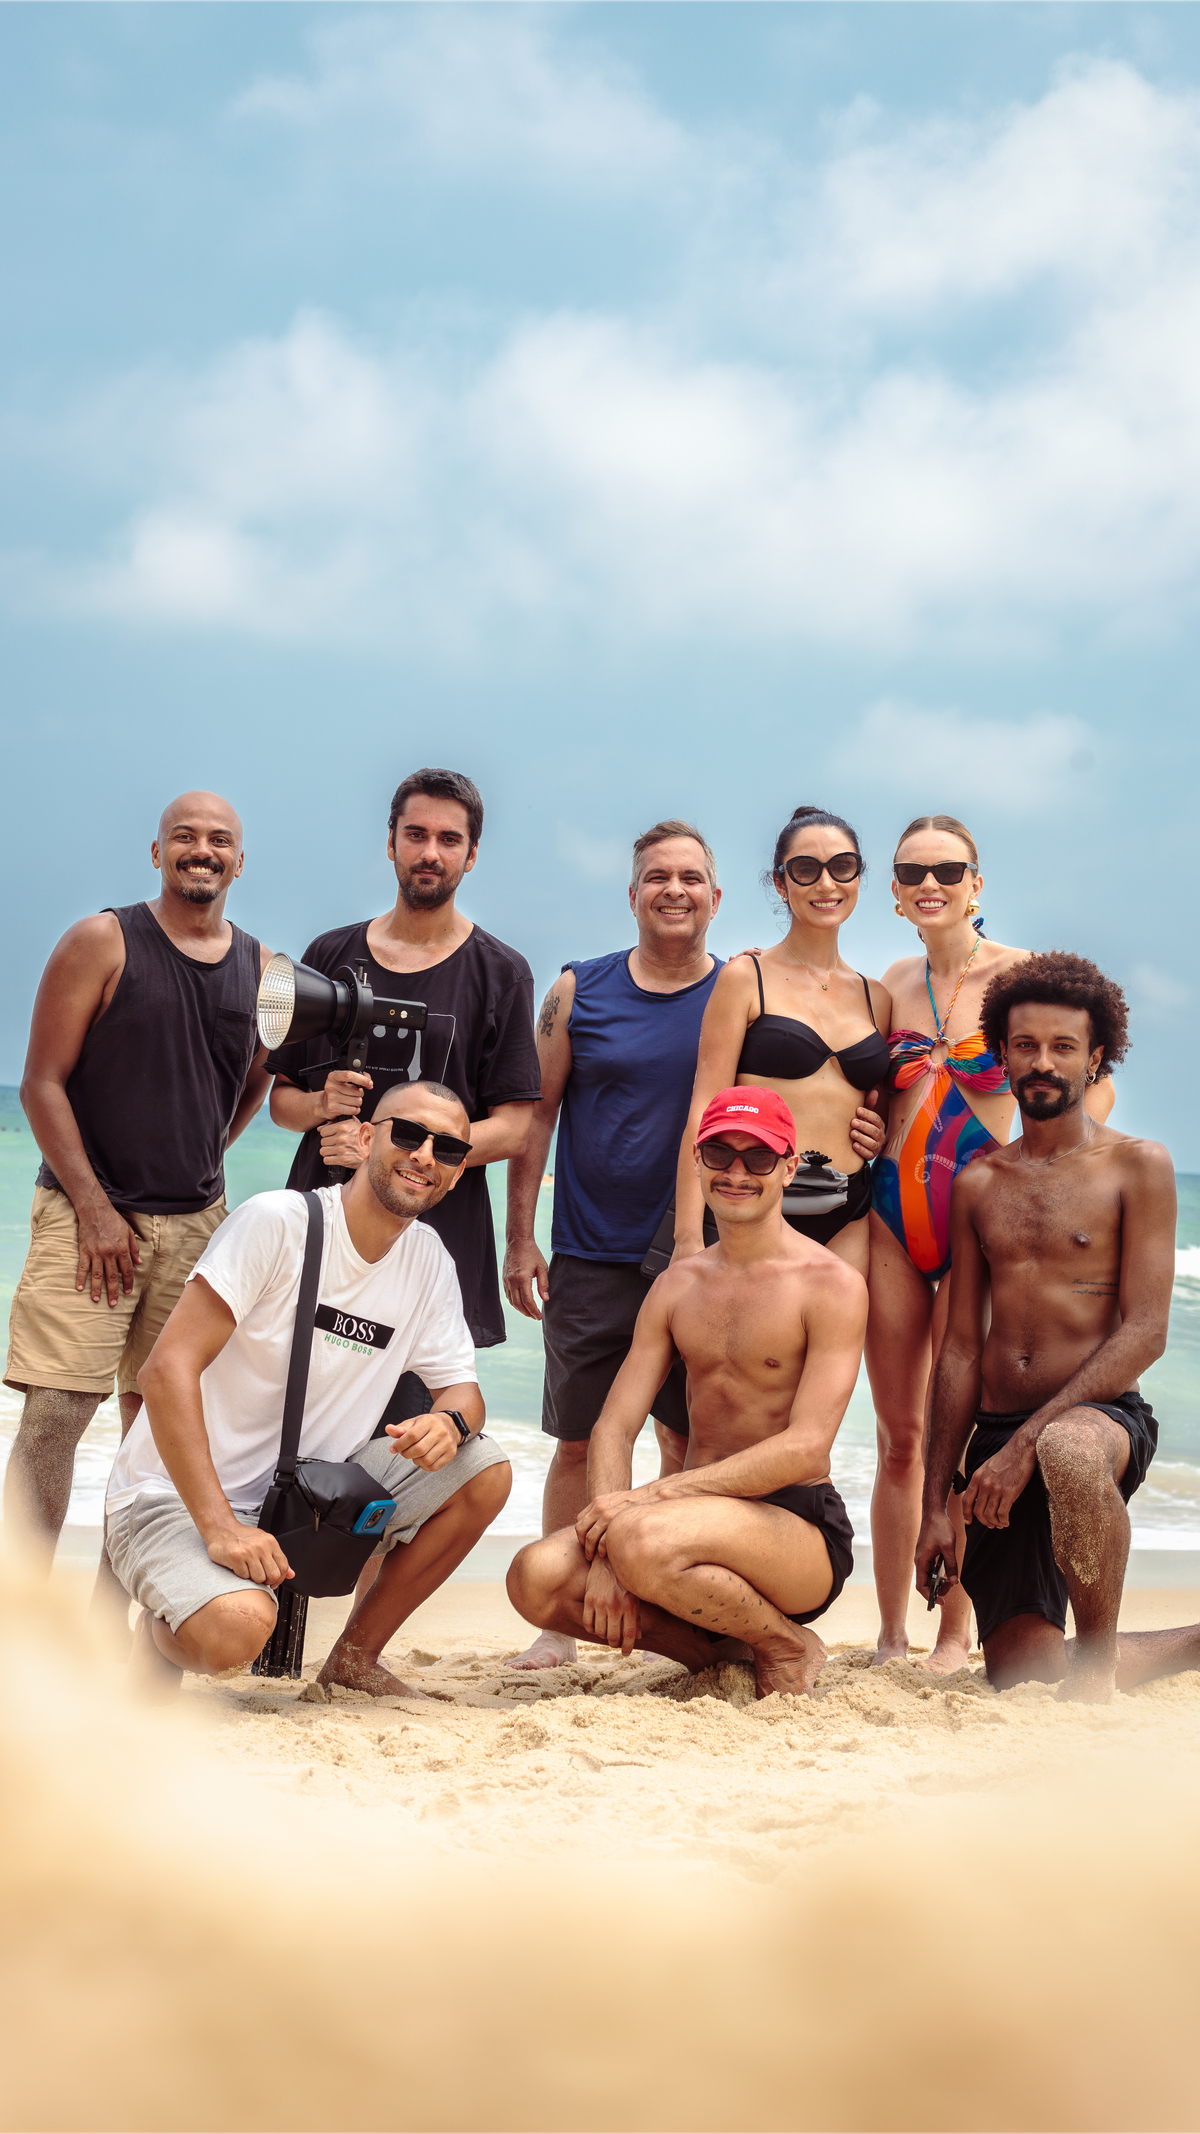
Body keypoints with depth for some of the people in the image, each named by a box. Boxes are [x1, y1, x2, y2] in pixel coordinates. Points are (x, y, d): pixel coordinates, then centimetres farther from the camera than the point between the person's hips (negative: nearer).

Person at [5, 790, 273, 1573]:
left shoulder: (262, 969, 8)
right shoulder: (102, 942, -5)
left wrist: (198, 1167, 11)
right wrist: (94, 1207, -13)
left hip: (197, 1222, 5)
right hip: (90, 1213, -4)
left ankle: (109, 1616, 19)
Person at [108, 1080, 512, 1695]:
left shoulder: (428, 1260, 3)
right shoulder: (276, 1223, -18)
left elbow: (462, 1389, 8)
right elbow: (167, 1369, -23)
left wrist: (449, 1422, -20)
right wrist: (220, 1528, -30)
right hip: (176, 1498, -6)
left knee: (484, 1474, -10)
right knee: (238, 1627, -35)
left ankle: (354, 1656, 6)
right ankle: (166, 1632, 3)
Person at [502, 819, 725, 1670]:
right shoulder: (580, 990, 4)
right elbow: (537, 1114, 6)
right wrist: (521, 1238, 0)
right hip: (589, 1257, 0)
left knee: (690, 1443, 4)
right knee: (578, 1441, 3)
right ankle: (559, 1623, 11)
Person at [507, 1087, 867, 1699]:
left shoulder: (832, 1283, -6)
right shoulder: (677, 1285, 13)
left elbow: (806, 1450, -16)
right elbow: (612, 1426, 6)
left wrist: (650, 1496, -22)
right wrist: (604, 1554, -14)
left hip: (798, 1525, -6)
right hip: (703, 1513, 6)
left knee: (643, 1541, -35)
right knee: (535, 1576, -19)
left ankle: (787, 1647, -6)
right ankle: (720, 1652, 3)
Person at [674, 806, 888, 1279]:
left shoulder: (876, 999, 16)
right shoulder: (746, 978, 2)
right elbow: (706, 1108, -4)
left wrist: (882, 1132, 4)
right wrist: (688, 1235, -13)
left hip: (847, 1220, 4)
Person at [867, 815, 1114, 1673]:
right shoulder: (889, 985, 10)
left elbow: (1096, 1087, -1)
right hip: (892, 1213, 4)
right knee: (899, 1435, 5)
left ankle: (956, 1633, 7)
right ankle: (891, 1635, 11)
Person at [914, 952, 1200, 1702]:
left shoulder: (1138, 1166, 0)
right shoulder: (978, 1183, 14)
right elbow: (961, 1349, 14)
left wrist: (1024, 1443, -18)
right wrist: (936, 1505, 6)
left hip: (1102, 1417, -5)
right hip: (1000, 1443, 5)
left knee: (1068, 1451, -42)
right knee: (1024, 1676, -3)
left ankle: (1101, 1659, -18)